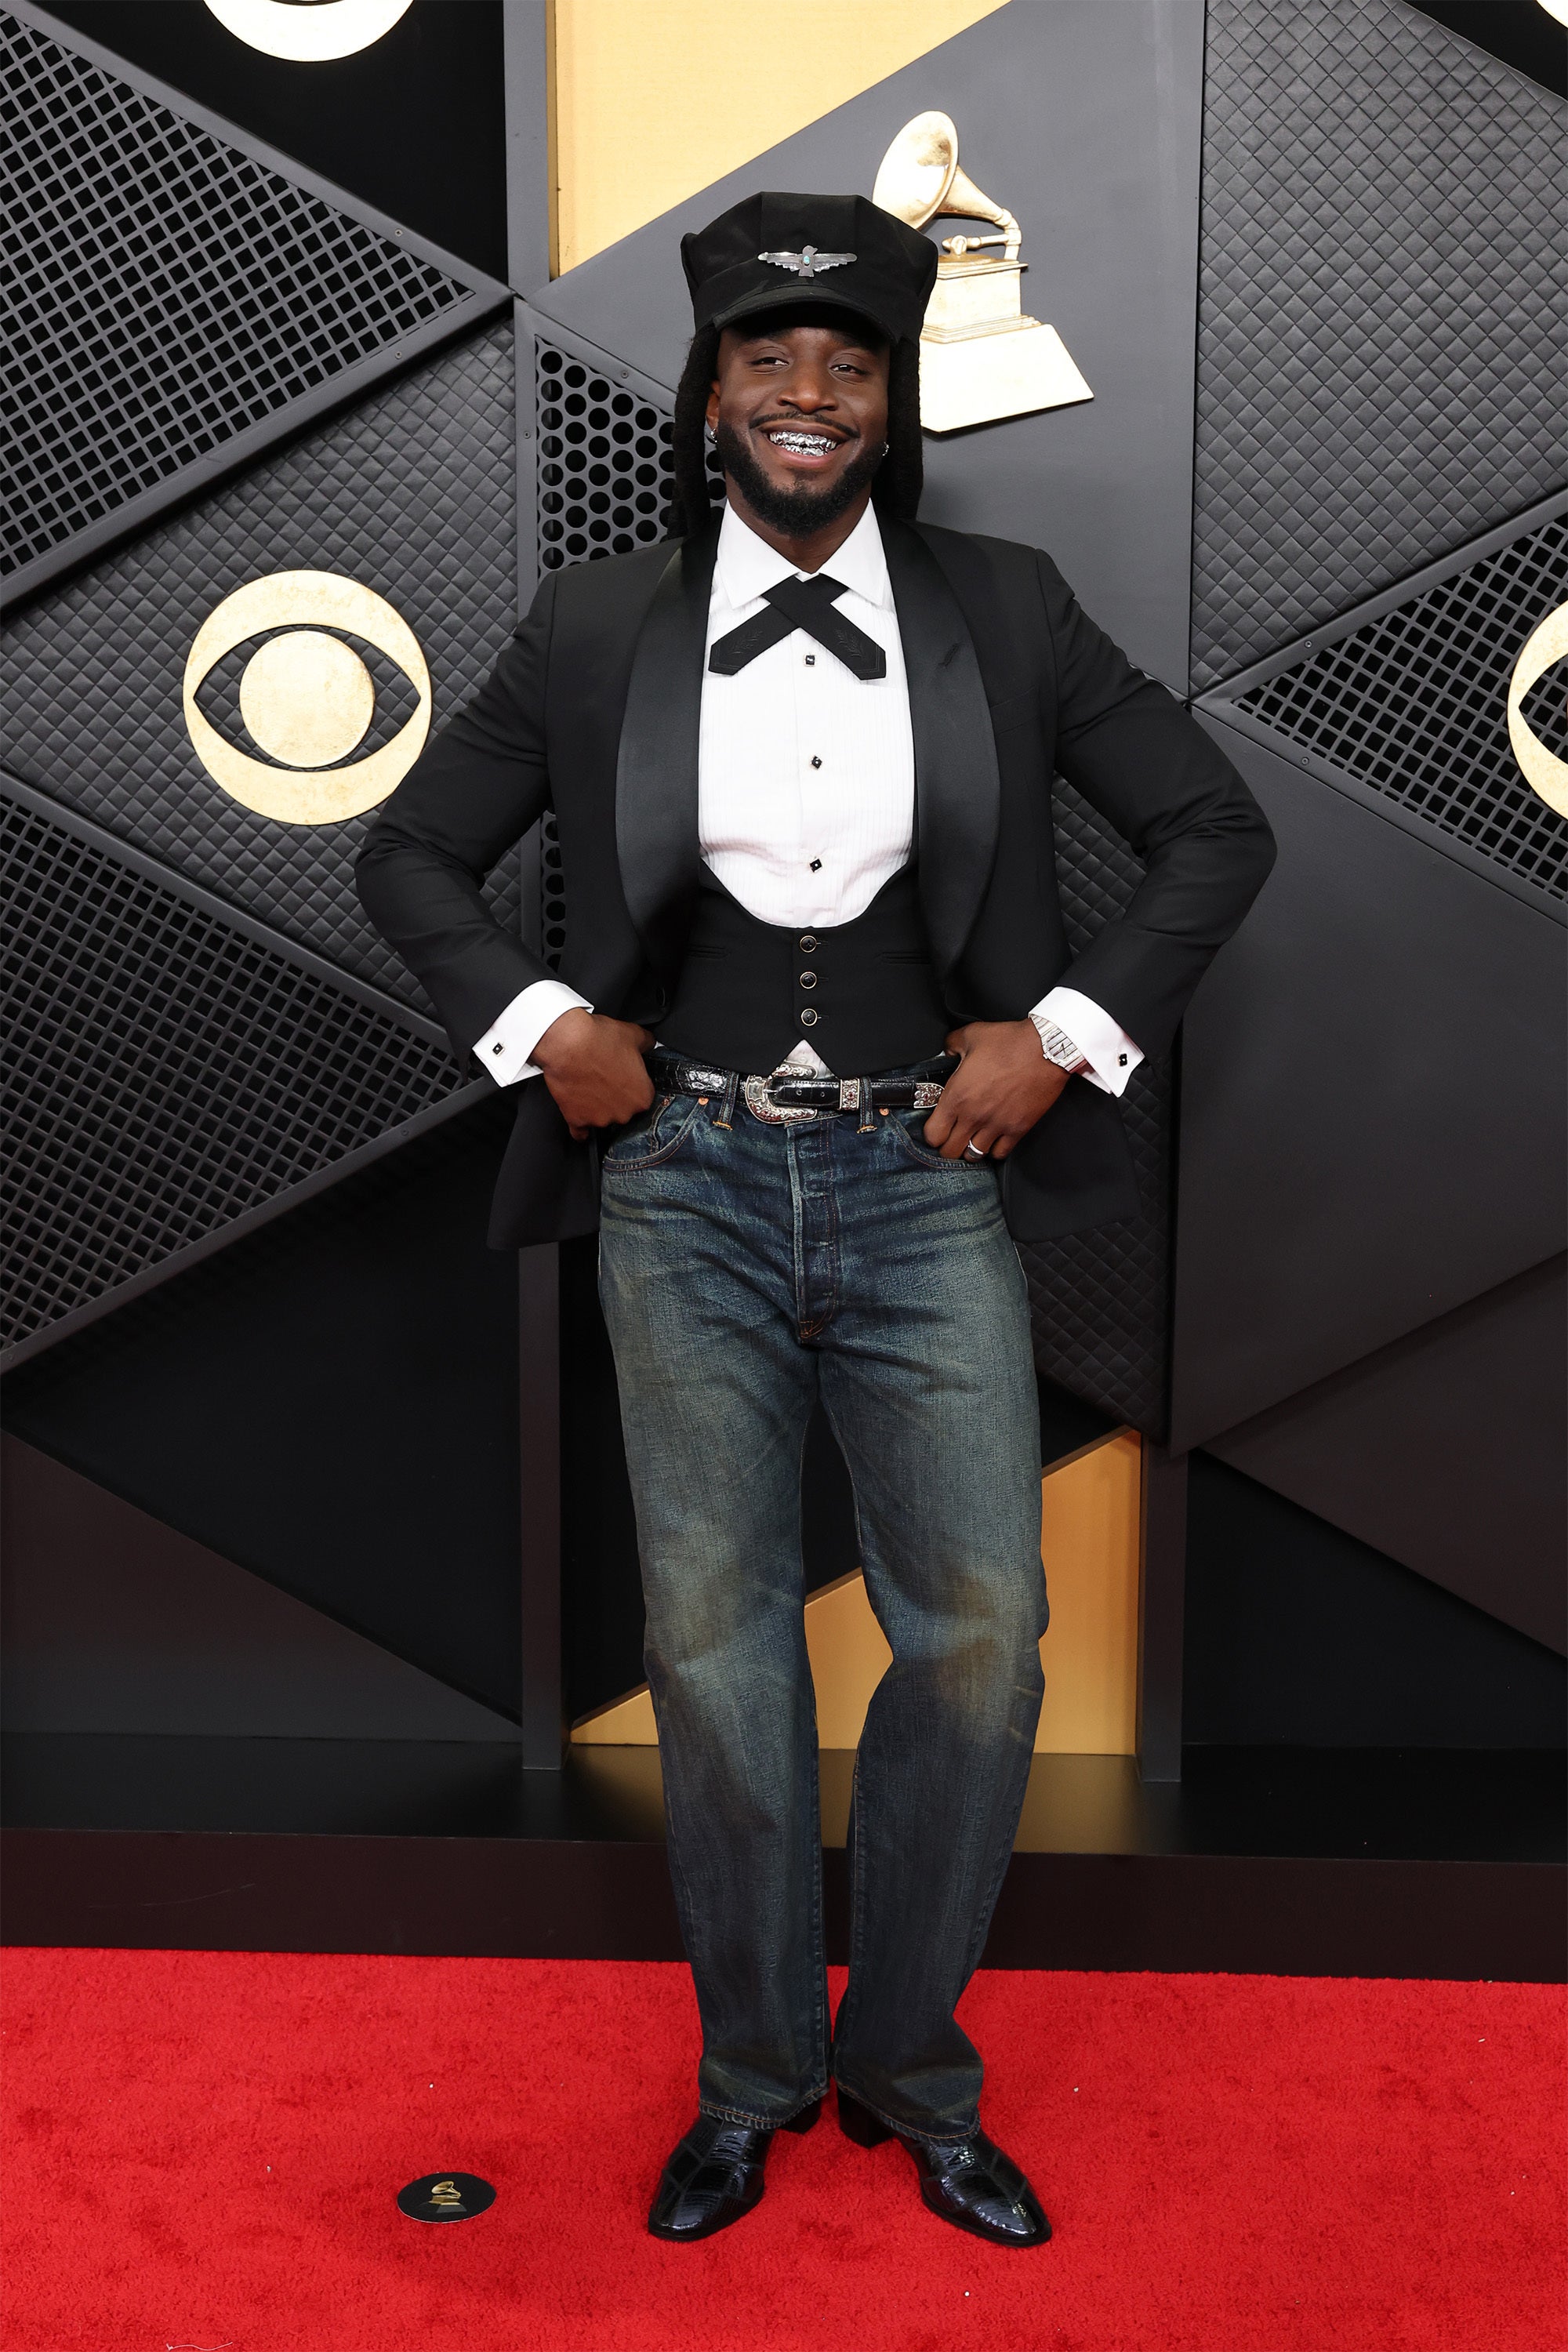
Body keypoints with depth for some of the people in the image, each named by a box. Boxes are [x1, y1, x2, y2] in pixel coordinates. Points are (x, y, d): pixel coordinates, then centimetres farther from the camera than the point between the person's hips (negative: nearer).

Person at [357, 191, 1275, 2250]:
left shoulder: (1005, 612, 4)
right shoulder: (597, 627, 4)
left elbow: (1217, 828, 8)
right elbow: (411, 854, 13)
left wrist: (1073, 1032, -3)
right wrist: (536, 1024, -2)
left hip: (925, 1180, 0)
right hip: (688, 1185, 0)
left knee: (979, 1632, 1)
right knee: (714, 1638, 6)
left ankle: (909, 2070, 24)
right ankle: (752, 2075, 27)